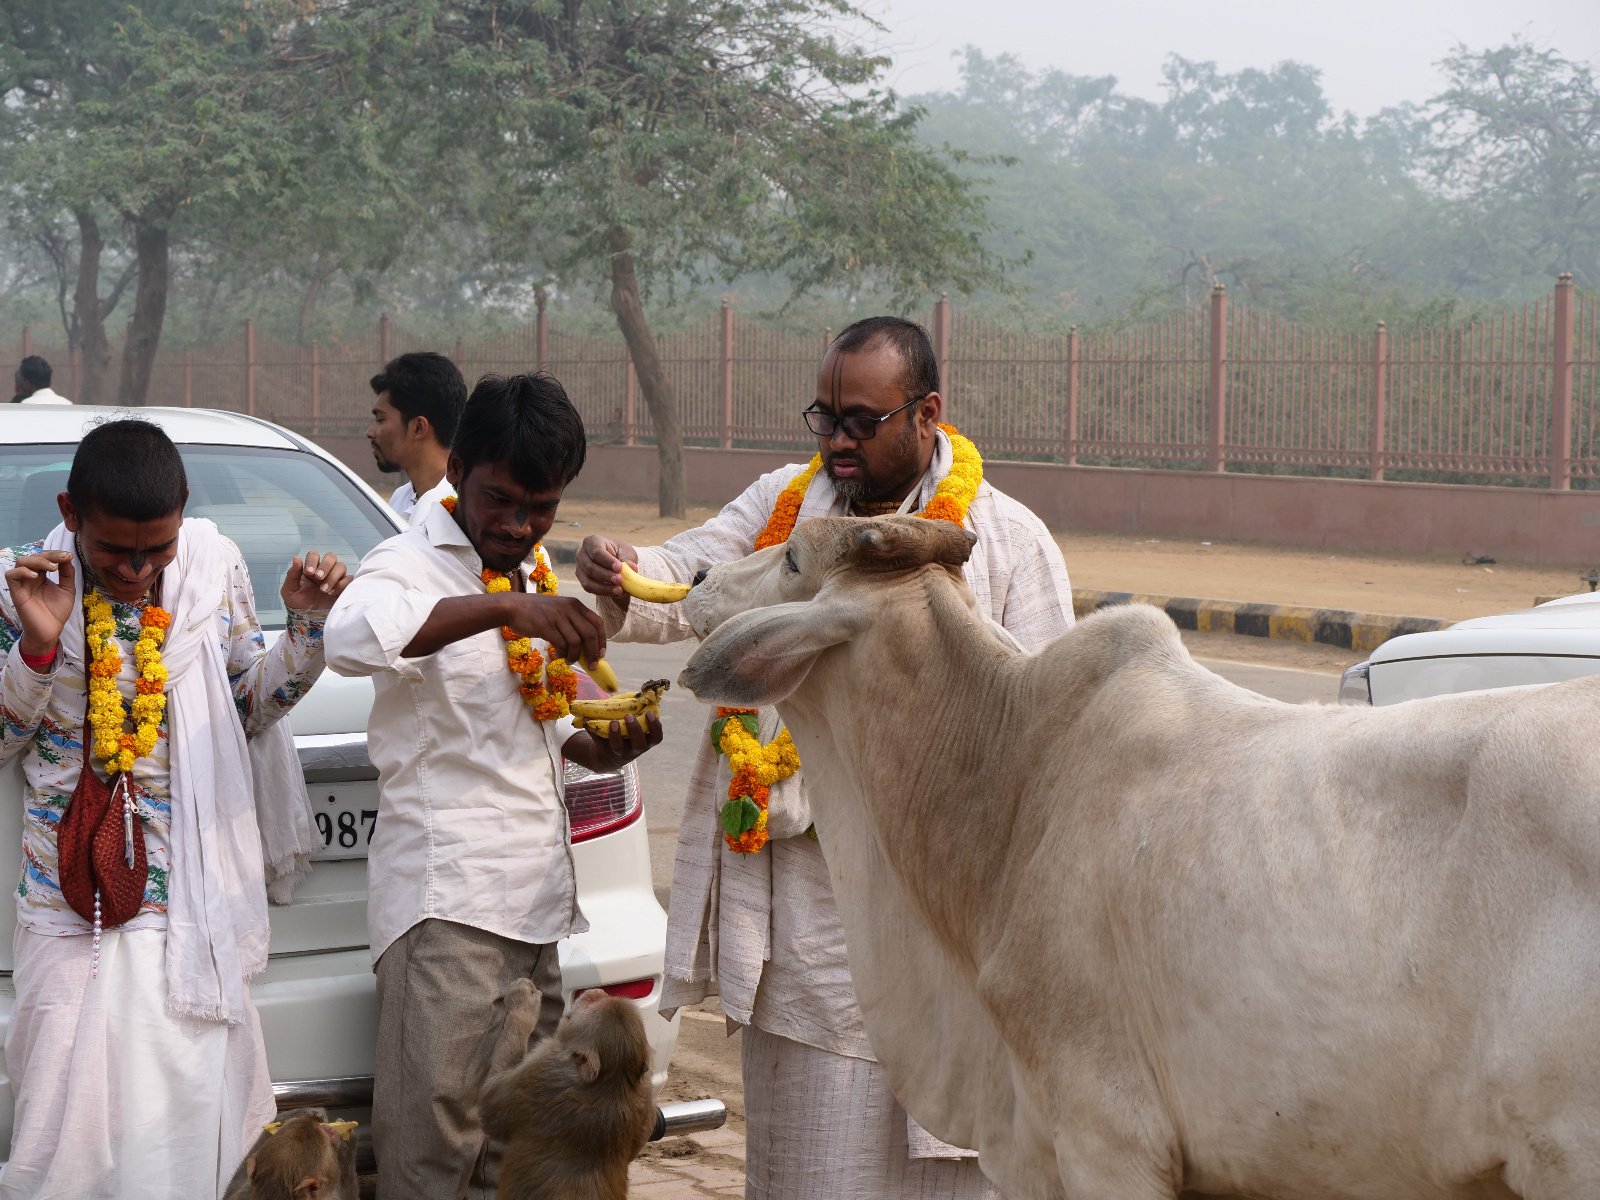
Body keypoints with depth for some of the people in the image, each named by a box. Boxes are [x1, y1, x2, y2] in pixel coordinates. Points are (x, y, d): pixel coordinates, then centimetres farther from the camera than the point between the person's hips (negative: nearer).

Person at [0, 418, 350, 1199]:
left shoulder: (214, 571, 0)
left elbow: (252, 706, 12)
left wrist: (307, 627, -4)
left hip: (192, 901, 1)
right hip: (71, 899, -1)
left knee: (192, 1111, 2)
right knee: (73, 1113, -1)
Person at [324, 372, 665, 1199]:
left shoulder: (537, 578, 18)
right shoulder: (416, 563, -6)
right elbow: (351, 636, -30)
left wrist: (601, 746, 9)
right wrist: (506, 609, -36)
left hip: (534, 891, 8)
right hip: (447, 895, -8)